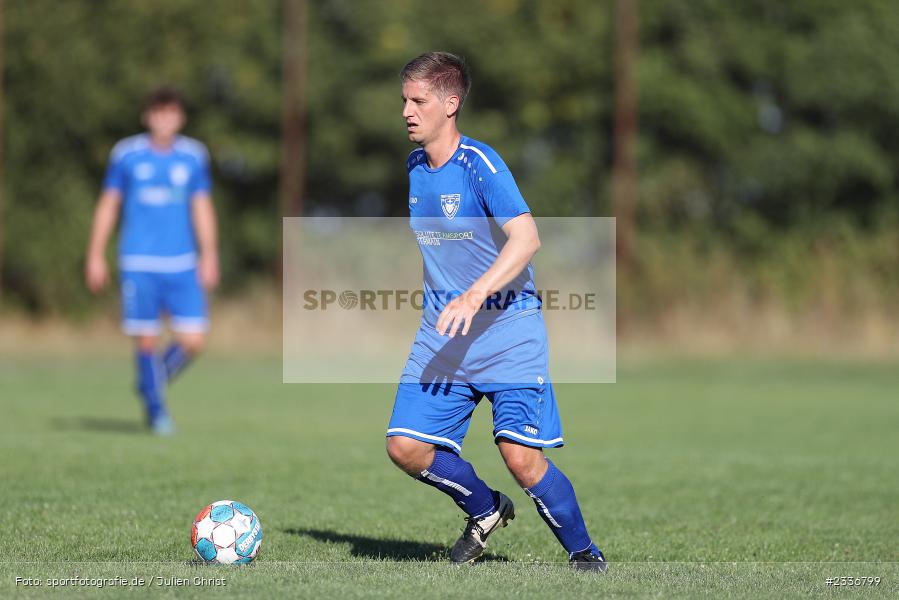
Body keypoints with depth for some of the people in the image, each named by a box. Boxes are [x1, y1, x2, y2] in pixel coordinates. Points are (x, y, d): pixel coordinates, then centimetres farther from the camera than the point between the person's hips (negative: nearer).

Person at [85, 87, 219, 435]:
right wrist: (95, 256, 6)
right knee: (147, 340, -4)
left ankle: (157, 379, 22)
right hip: (138, 263, -2)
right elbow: (108, 206, 8)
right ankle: (156, 410, 12)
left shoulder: (194, 156, 7)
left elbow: (202, 209, 12)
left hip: (182, 263, 2)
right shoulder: (126, 154, 3)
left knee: (192, 340, -6)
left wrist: (209, 257, 6)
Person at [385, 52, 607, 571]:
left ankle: (585, 553, 7)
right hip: (441, 333, 7)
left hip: (508, 329, -7)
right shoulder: (414, 167, 8)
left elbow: (526, 238, -28)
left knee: (522, 456, -14)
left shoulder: (479, 164, -15)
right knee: (406, 446, -5)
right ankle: (486, 512, 22)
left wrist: (474, 296, -38)